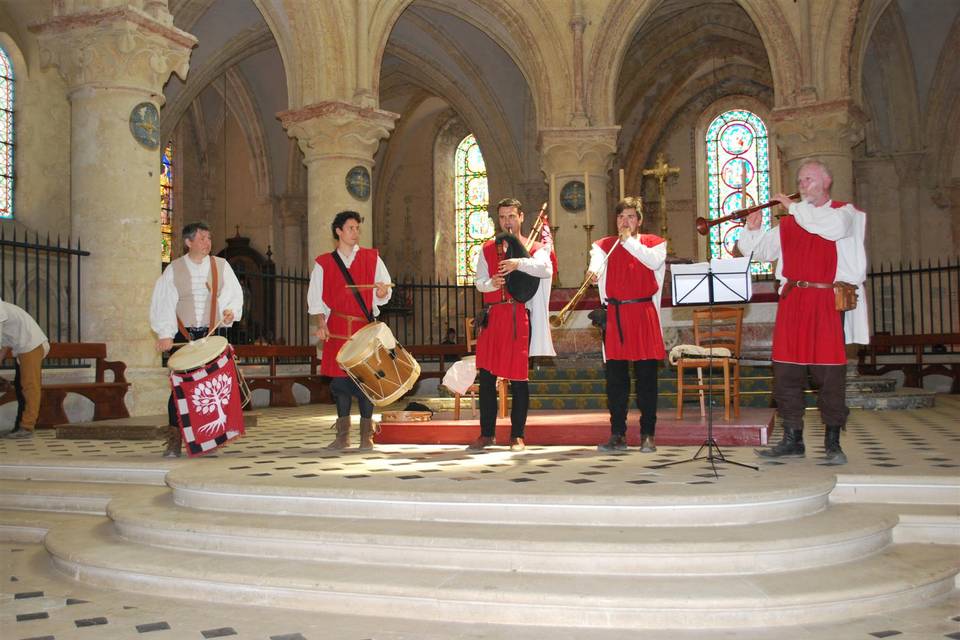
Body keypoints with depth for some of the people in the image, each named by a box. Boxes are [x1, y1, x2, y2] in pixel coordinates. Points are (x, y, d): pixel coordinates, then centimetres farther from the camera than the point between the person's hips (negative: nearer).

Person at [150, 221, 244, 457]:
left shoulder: (221, 266, 9)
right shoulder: (173, 270, 5)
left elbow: (235, 295, 9)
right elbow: (162, 304, 1)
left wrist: (231, 310, -12)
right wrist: (165, 334, -9)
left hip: (213, 335, 1)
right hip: (183, 336, -1)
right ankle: (174, 442, 0)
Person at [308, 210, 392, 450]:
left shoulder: (372, 258, 9)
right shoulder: (324, 263, 9)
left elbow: (385, 292, 5)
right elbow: (316, 298, 7)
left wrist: (382, 291, -19)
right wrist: (321, 324, -8)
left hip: (366, 327, 0)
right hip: (337, 329, 1)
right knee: (340, 379, 1)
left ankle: (366, 435, 6)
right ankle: (342, 435, 12)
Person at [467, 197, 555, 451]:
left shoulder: (534, 248, 6)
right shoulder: (487, 249, 15)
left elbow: (545, 269, -15)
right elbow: (479, 282, 9)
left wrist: (519, 263, -31)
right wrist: (491, 283, -13)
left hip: (519, 317, -3)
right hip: (493, 316, 3)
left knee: (518, 377, 0)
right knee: (486, 375, 3)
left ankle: (517, 435, 9)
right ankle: (487, 434, 13)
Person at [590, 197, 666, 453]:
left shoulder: (653, 242, 10)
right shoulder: (605, 244, 12)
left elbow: (655, 261, -13)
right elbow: (597, 260, -10)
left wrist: (629, 241, -8)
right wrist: (594, 271, -33)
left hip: (644, 314, -1)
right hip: (615, 315, 1)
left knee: (646, 377, 1)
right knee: (615, 378, 3)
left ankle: (648, 434, 8)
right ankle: (618, 434, 11)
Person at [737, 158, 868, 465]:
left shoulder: (847, 212, 6)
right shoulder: (789, 223, 18)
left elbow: (833, 226, -17)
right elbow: (761, 252, 19)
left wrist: (794, 207, -9)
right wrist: (753, 230, 0)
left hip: (828, 302, -4)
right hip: (792, 302, 4)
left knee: (830, 373, -2)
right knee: (786, 372, 3)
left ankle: (833, 443, 9)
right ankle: (792, 440, 13)